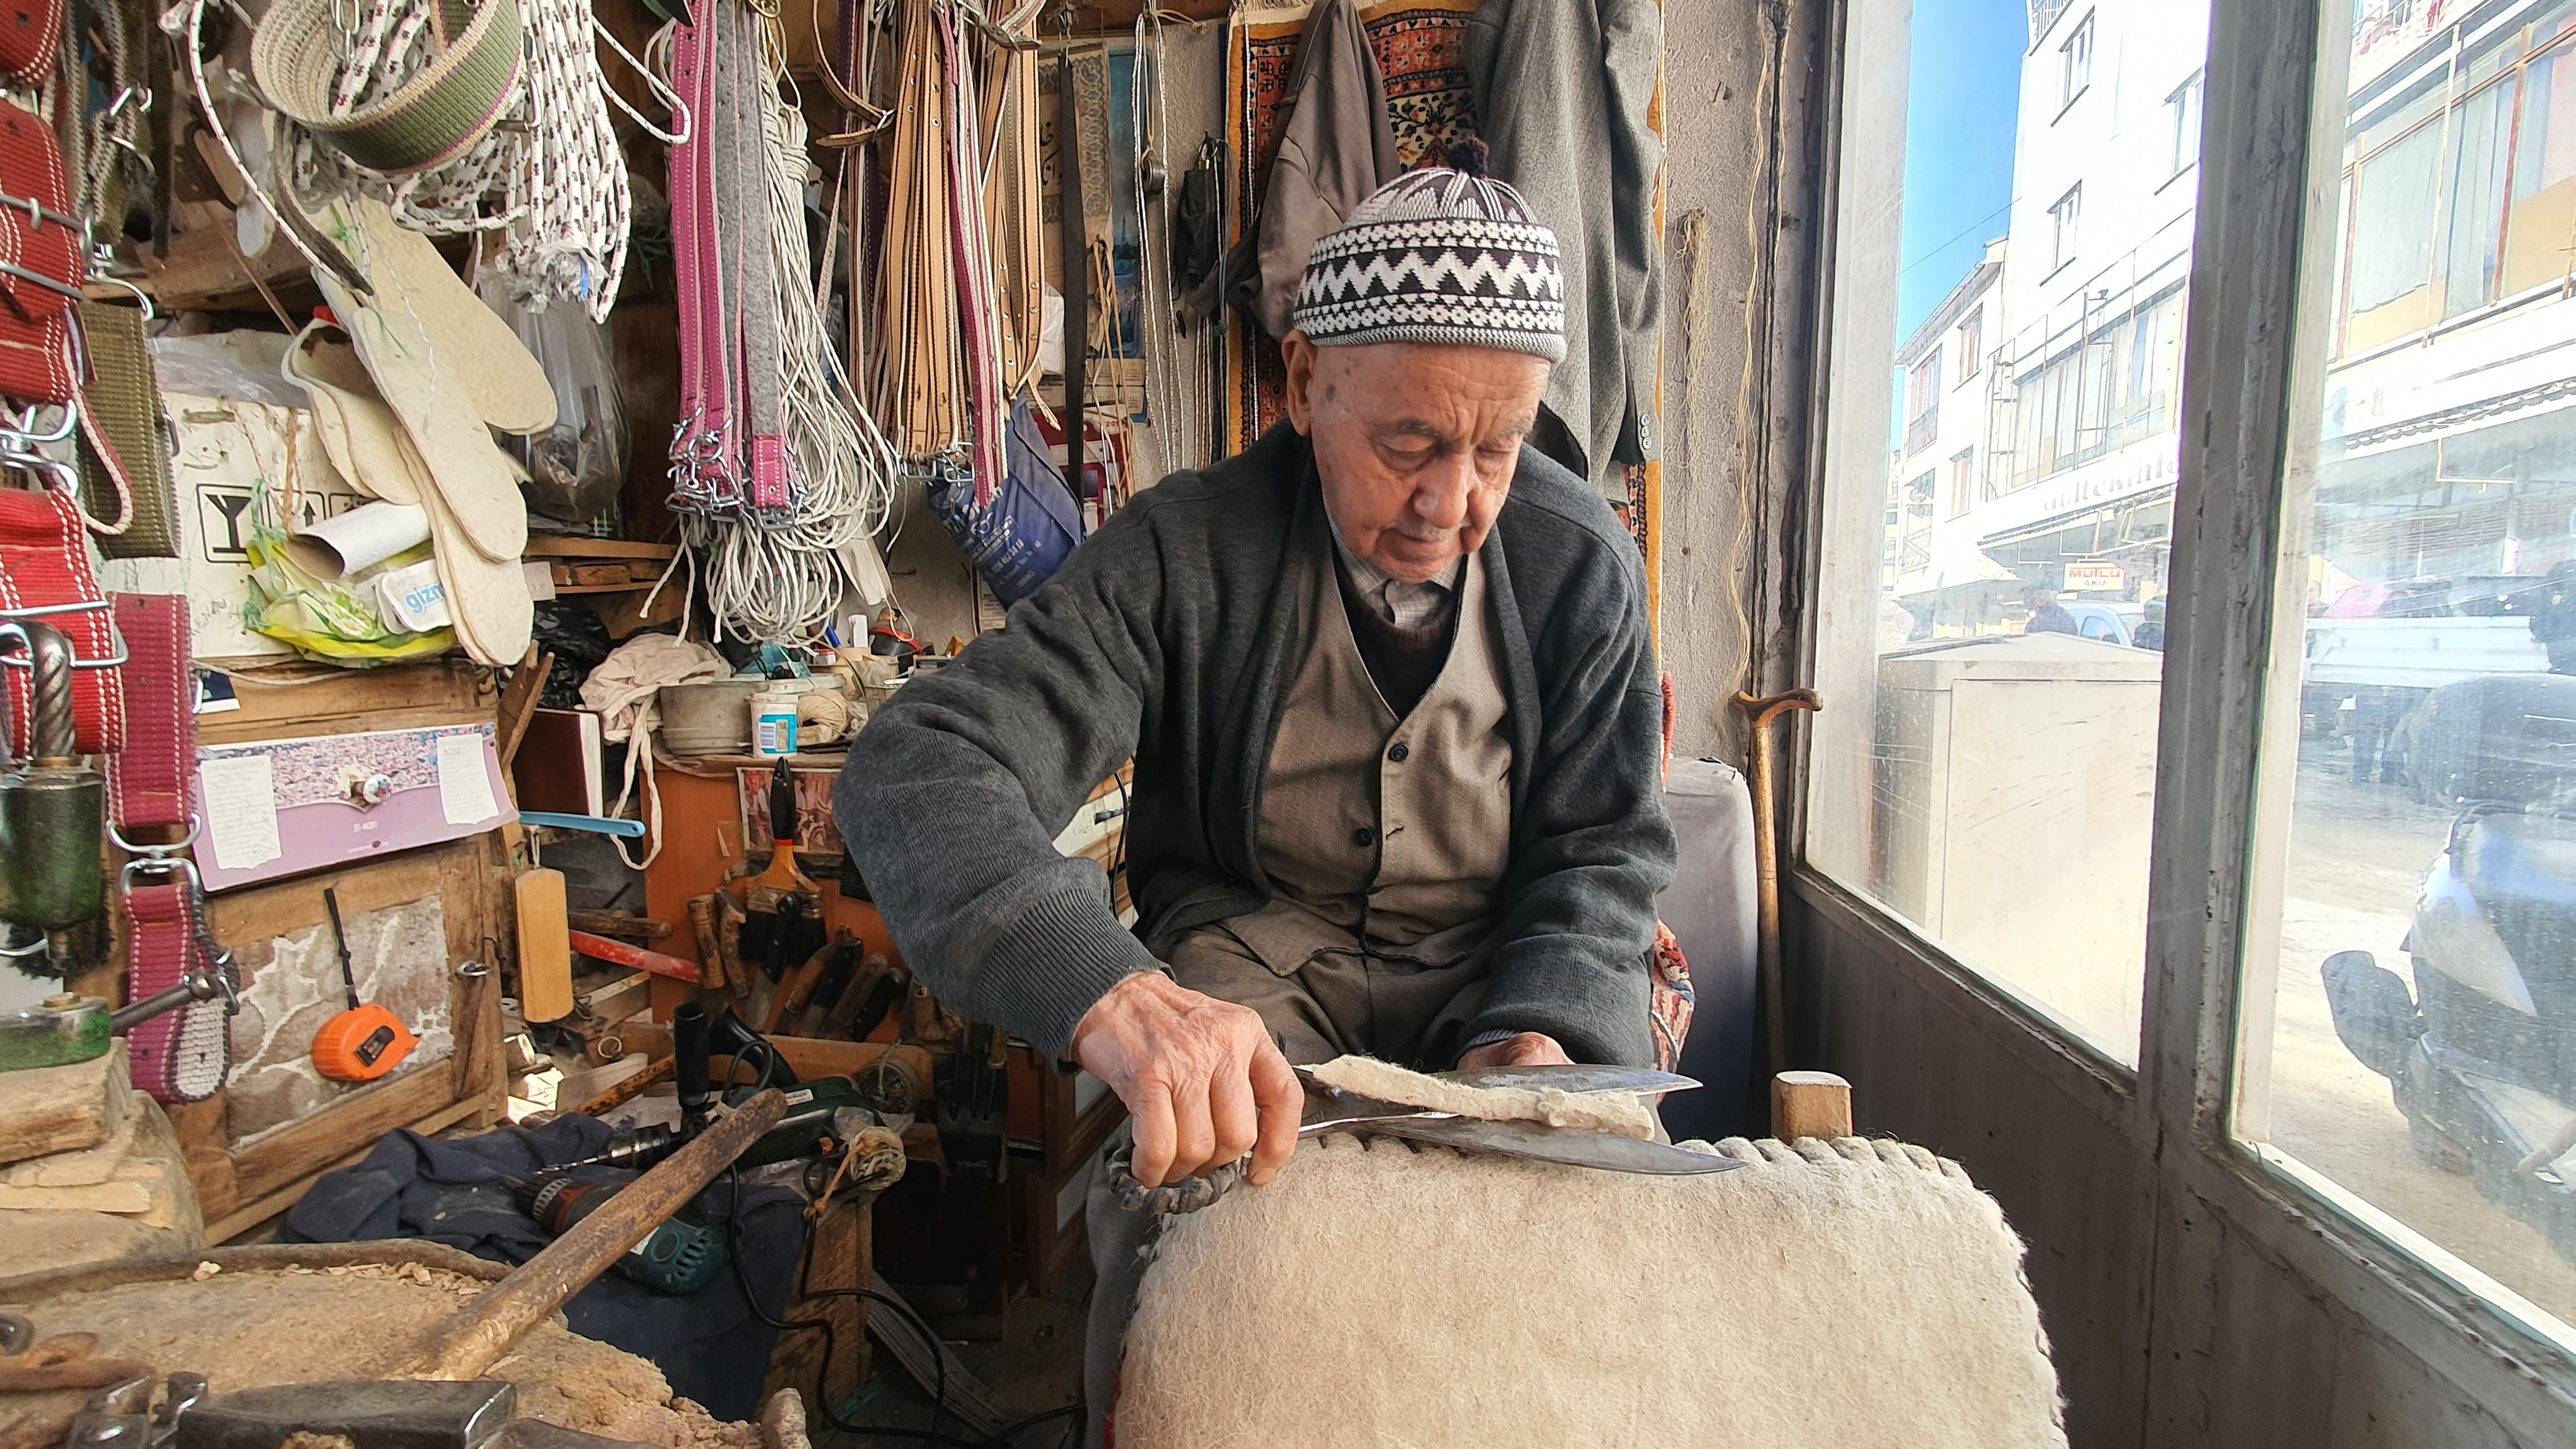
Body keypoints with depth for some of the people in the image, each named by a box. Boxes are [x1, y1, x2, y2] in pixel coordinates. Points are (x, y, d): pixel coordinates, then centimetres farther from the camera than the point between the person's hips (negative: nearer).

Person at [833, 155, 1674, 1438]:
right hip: (1253, 948, -2)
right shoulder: (1186, 552, -16)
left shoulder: (1582, 564, -7)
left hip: (1502, 954, 3)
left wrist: (1539, 1031, -22)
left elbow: (1605, 850, 0)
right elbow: (916, 769, -27)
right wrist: (1111, 993, -46)